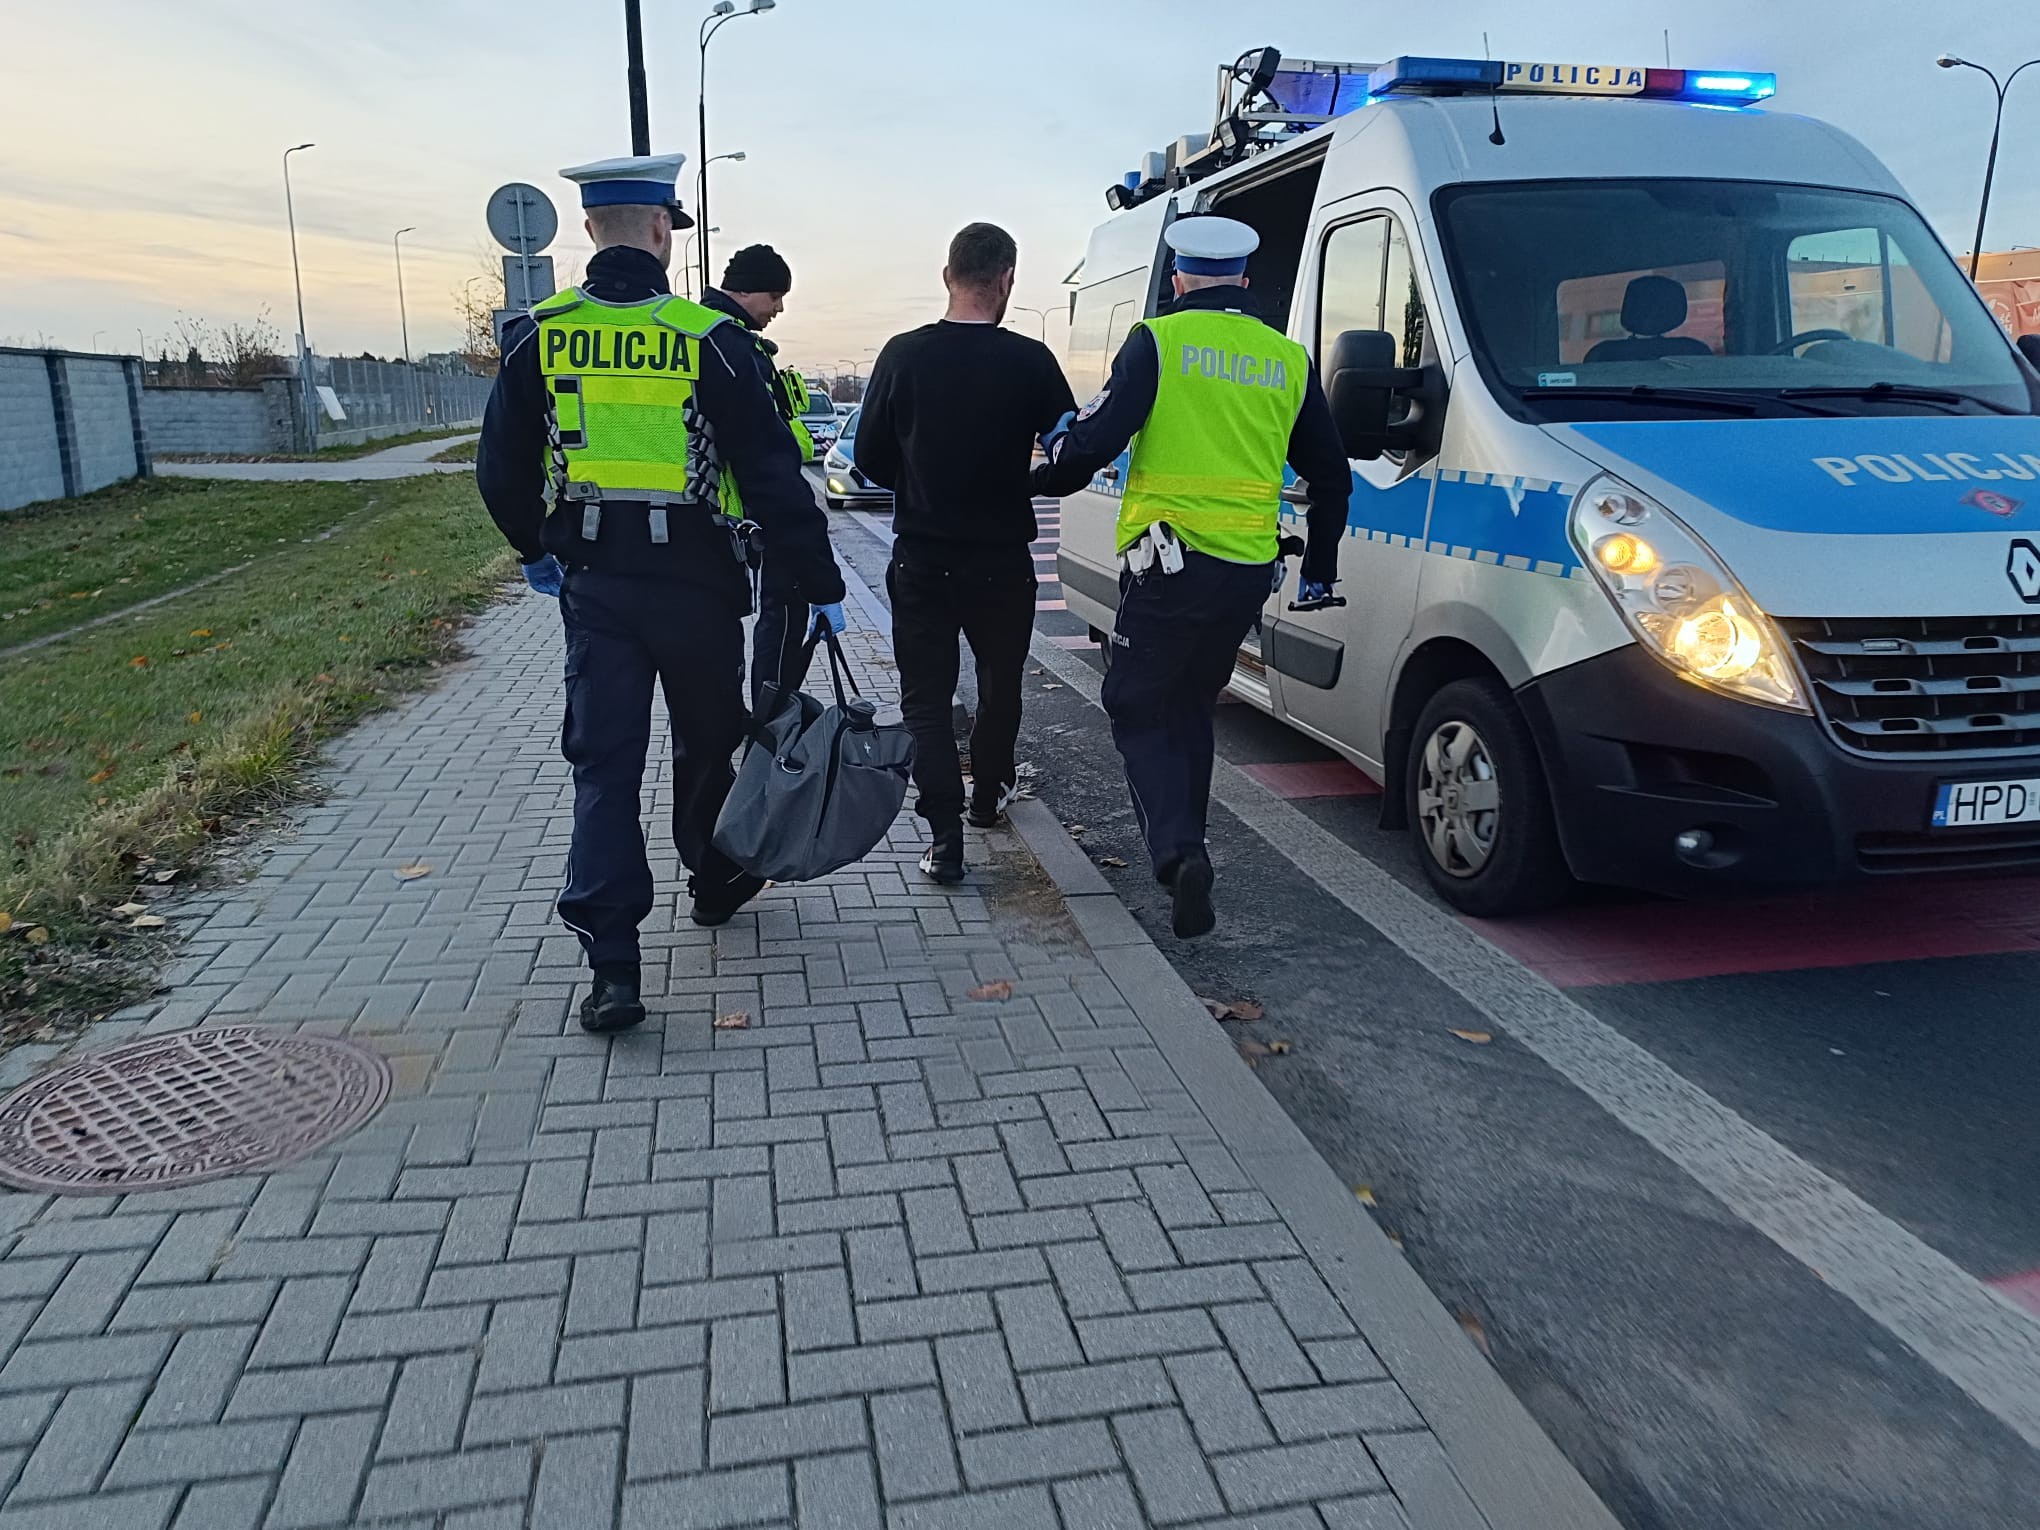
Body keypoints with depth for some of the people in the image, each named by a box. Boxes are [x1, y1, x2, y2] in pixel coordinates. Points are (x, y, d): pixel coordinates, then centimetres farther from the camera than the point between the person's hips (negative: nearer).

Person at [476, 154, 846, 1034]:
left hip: (592, 585, 2)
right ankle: (714, 885, 40)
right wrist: (821, 584, -3)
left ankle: (612, 967, -4)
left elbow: (501, 471, 7)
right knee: (708, 741, 20)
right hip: (695, 581, -2)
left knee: (603, 764, 3)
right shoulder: (708, 339, -9)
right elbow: (772, 474, -10)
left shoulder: (539, 336, 0)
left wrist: (536, 550, 24)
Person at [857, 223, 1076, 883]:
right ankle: (990, 793, 39)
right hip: (1001, 557, 0)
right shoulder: (1030, 361, -10)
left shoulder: (903, 355, -7)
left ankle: (944, 834, -3)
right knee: (1000, 681, 21)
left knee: (926, 697, 7)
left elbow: (870, 459, -2)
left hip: (920, 557, 0)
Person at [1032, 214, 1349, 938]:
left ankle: (1178, 851, -14)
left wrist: (1044, 474, 12)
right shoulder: (1289, 359, 13)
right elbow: (1332, 476, 19)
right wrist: (1320, 569, 29)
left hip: (1172, 561, -5)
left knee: (1137, 709, 4)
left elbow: (1096, 439, -10)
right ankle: (1184, 849, 25)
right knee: (1190, 705, 20)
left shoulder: (1158, 340, -3)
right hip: (1251, 568, 5)